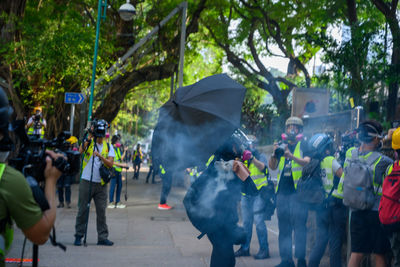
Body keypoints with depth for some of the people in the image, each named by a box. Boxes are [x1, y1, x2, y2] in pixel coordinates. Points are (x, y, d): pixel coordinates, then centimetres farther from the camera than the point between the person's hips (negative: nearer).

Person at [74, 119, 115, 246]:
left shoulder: (108, 147, 7)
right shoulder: (88, 142, 3)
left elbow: (110, 164, -5)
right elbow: (81, 151, -18)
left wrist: (100, 156, -21)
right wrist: (90, 137, -22)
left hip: (101, 184, 2)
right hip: (86, 182, -2)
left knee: (101, 211, 3)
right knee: (83, 210, 3)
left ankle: (102, 237, 9)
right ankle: (78, 236, 14)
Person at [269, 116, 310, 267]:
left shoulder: (304, 145, 3)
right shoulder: (282, 146, 17)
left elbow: (307, 162, -14)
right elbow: (272, 167, 10)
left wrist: (291, 156, -30)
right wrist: (274, 154, -10)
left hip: (298, 191, -5)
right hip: (282, 191, 5)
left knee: (299, 225, -7)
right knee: (283, 227, 7)